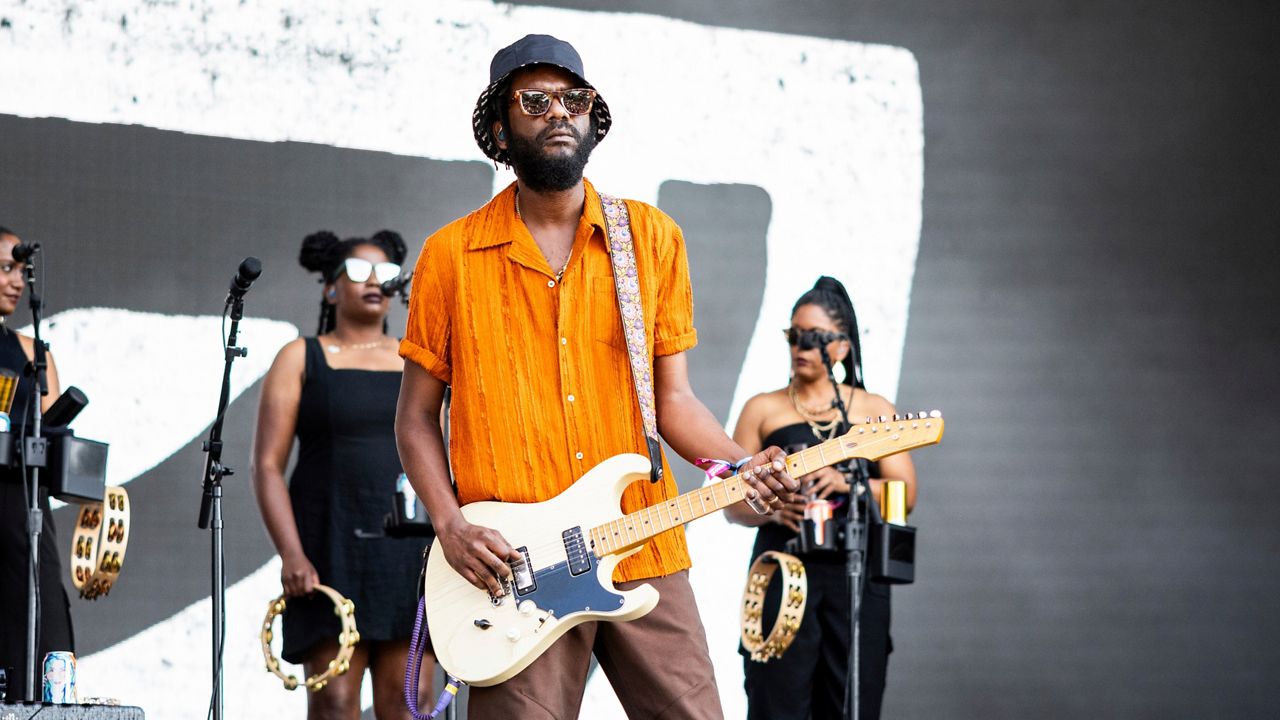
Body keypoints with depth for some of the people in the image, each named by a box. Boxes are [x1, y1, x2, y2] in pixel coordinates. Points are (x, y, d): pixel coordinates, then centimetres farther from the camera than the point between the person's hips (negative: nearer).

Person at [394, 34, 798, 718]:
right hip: (511, 573, -2)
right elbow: (416, 415, 9)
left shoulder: (651, 238, 10)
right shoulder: (451, 255, 4)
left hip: (645, 559, 2)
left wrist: (744, 466, -8)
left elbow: (672, 396, 10)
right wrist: (450, 526, -6)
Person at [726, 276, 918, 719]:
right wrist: (772, 509, -15)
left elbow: (905, 493, 3)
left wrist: (846, 483, -14)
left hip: (857, 574, 1)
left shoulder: (873, 410, 14)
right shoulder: (763, 410, 12)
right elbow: (733, 504, 7)